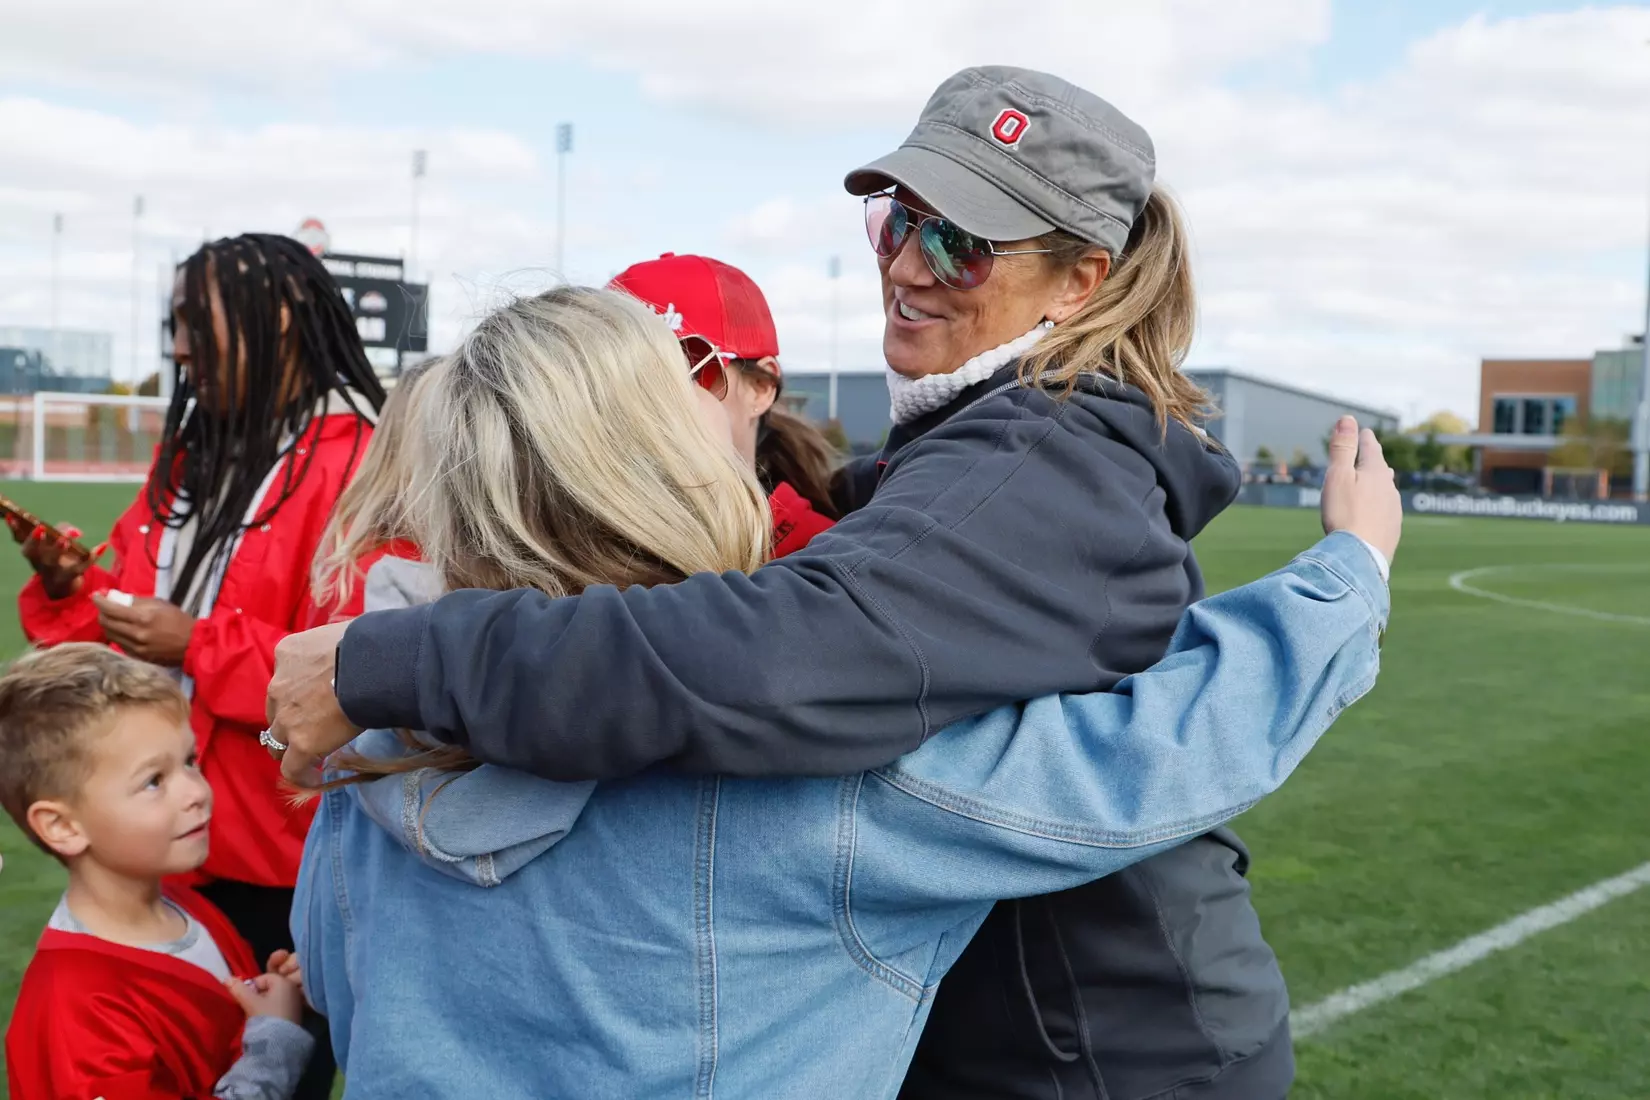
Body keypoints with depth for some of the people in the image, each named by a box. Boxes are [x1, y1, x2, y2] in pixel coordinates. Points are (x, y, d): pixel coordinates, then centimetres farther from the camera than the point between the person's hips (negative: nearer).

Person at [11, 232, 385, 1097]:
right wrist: (71, 588, -2)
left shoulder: (358, 469, -16)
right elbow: (132, 619, 18)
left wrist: (196, 648, -22)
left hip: (282, 867, -8)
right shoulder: (191, 461, 12)